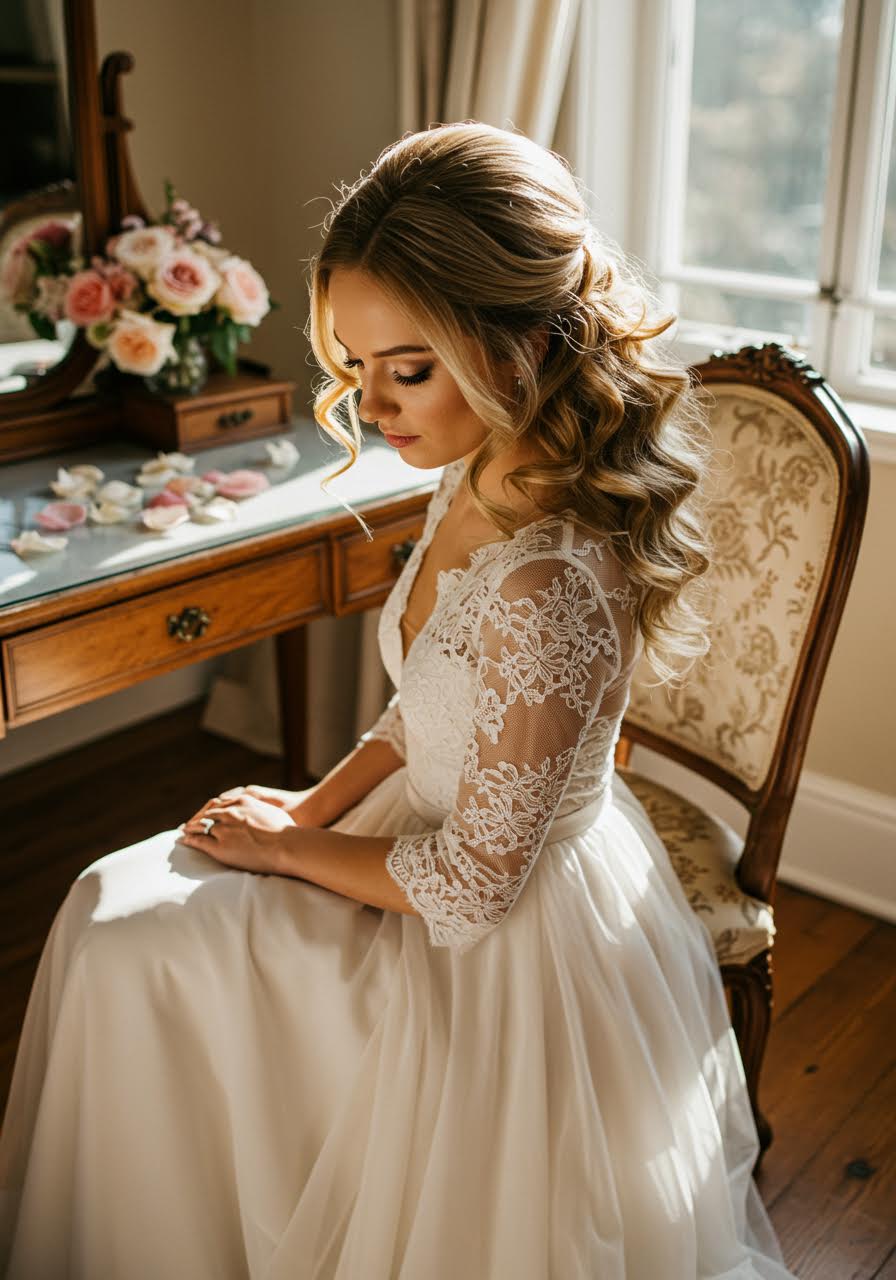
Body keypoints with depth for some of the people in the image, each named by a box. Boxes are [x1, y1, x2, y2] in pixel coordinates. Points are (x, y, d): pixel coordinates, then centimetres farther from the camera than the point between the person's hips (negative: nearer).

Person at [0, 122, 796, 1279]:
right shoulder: (475, 486, -7)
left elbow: (471, 882, -25)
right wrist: (317, 804, -1)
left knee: (133, 946, 0)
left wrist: (290, 846, -11)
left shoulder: (551, 584, -35)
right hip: (453, 833, 9)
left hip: (512, 944, -8)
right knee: (117, 912, 9)